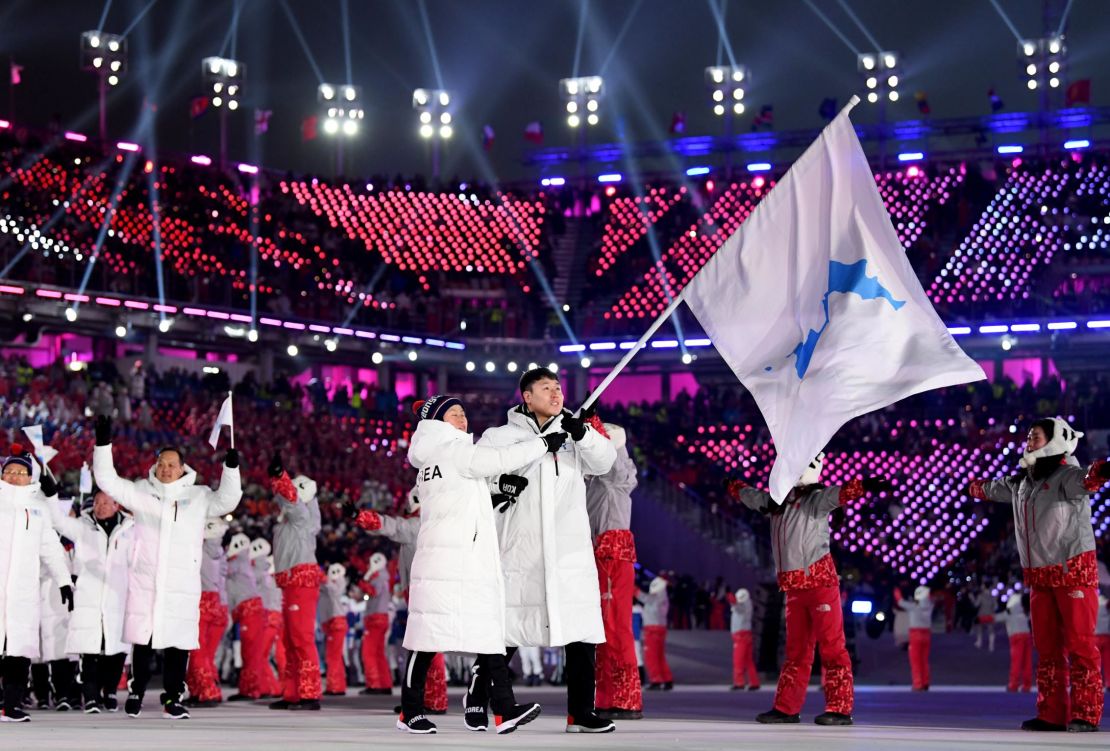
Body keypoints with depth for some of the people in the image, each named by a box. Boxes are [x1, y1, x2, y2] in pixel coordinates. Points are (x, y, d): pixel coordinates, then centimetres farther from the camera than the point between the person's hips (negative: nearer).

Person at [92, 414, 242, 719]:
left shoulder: (199, 496, 7)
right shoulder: (142, 492, 7)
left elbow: (227, 501, -4)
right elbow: (108, 480, 3)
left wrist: (231, 468, -18)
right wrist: (103, 443, -8)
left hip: (182, 584, 0)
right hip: (145, 582, 0)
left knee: (179, 642, 0)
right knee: (142, 640, 5)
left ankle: (172, 698, 9)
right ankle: (136, 691, 20)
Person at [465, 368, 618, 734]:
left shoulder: (573, 435, 11)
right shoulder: (500, 437, 5)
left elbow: (604, 461, -3)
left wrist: (583, 434, -21)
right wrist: (499, 483, -15)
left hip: (571, 554, 3)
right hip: (519, 552, -2)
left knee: (581, 633, 0)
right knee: (506, 631, 3)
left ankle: (581, 711, 8)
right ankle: (478, 697, 24)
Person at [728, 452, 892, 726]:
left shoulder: (817, 498, -4)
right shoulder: (775, 500, 16)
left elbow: (841, 493, -25)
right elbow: (747, 494, 36)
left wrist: (865, 485, -44)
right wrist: (732, 486, 52)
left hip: (819, 581, -7)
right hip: (793, 588, 7)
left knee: (831, 646, -6)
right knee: (796, 650, 12)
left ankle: (840, 708, -6)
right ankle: (786, 708, 16)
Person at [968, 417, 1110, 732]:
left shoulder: (1065, 475, -12)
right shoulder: (1023, 481, 12)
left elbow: (1084, 480, -36)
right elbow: (996, 489, 35)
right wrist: (976, 488, 54)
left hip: (1074, 572, -8)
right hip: (1040, 576, 8)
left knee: (1079, 644, -7)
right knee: (1047, 647, 9)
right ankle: (1052, 714, 13)